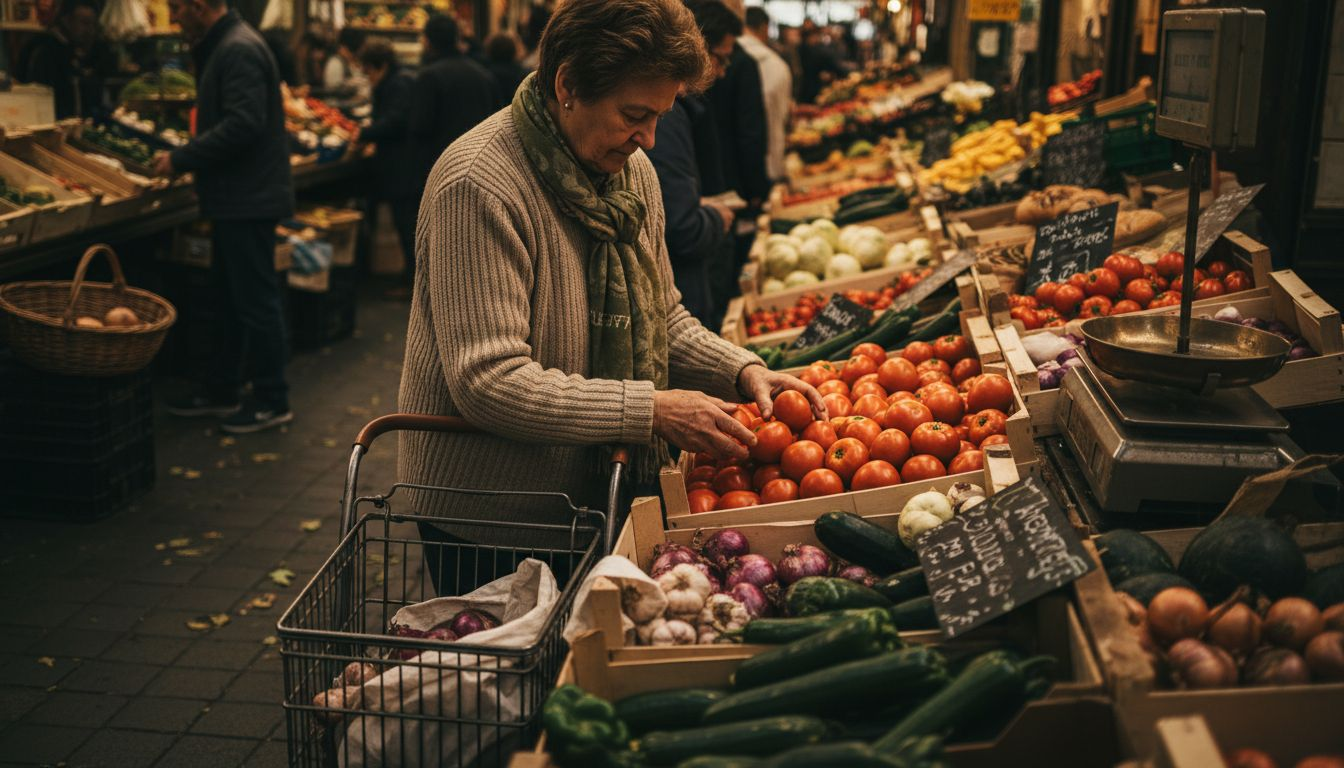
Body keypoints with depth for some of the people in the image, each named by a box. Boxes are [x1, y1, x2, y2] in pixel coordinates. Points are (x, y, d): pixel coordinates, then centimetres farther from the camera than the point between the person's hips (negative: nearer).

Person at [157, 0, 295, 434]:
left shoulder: (239, 50, -17)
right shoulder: (222, 47, 16)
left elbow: (242, 125, -26)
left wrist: (182, 160, -19)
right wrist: (185, 161, 10)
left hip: (248, 201, -11)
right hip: (235, 200, 11)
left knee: (256, 301, -2)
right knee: (228, 299, 17)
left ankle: (272, 402, 7)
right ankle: (222, 392, 28)